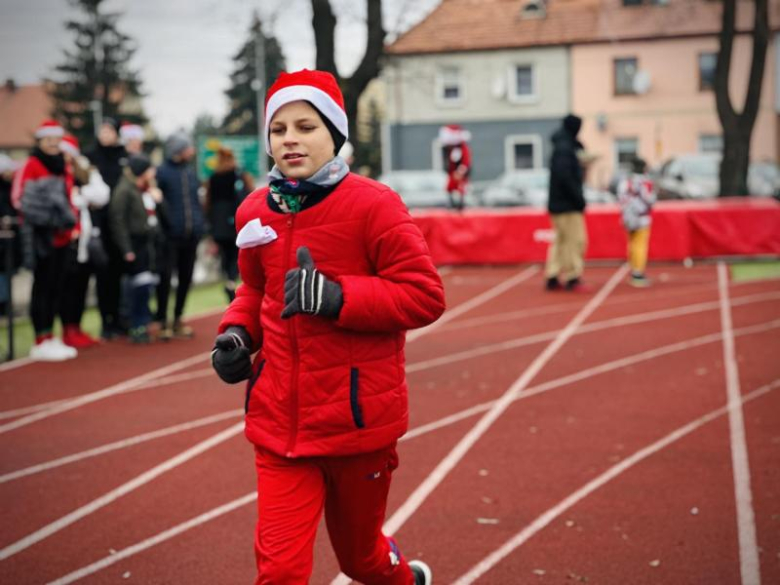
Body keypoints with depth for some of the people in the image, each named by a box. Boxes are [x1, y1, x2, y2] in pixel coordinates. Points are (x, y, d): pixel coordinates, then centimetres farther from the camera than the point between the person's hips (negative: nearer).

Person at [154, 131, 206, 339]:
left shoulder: (190, 171, 11)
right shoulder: (162, 172, -8)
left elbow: (196, 200, 14)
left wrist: (201, 225, 7)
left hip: (190, 236, 6)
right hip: (170, 236, -6)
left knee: (185, 278, 12)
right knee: (165, 278, -3)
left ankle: (178, 318, 24)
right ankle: (161, 320, 7)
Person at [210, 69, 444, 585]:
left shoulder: (373, 204, -12)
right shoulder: (255, 213, 3)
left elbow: (425, 295, -15)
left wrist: (336, 297, -26)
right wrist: (237, 332, 0)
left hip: (359, 420, -3)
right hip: (280, 425, 3)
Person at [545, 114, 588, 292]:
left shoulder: (562, 147, 14)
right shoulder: (565, 149, -16)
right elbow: (565, 177, -24)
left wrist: (578, 198, 14)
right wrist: (579, 199, -19)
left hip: (559, 203, 10)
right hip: (568, 205, -10)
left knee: (561, 241, 12)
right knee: (575, 240, -5)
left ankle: (553, 278, 14)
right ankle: (572, 278, -3)